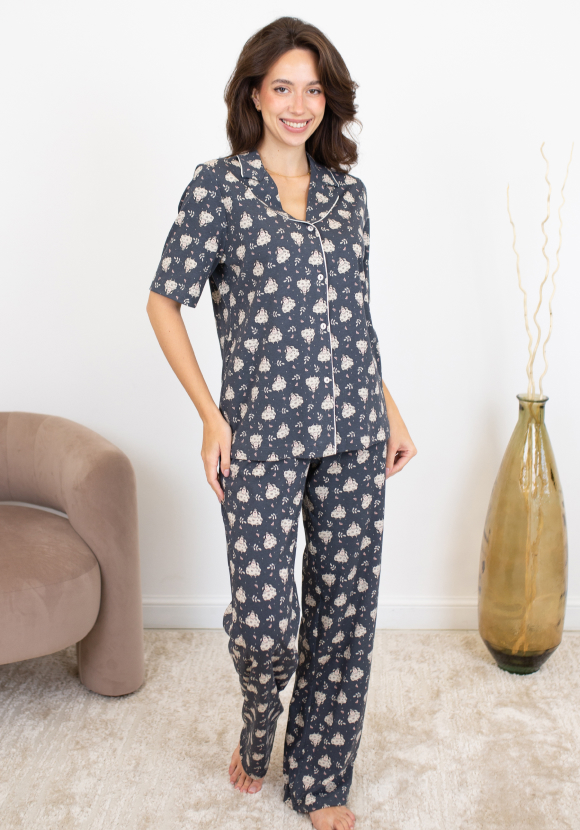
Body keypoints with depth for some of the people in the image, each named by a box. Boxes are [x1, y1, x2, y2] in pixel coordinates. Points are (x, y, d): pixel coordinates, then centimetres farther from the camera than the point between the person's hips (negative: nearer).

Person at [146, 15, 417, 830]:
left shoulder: (346, 190, 12)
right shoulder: (218, 185, -2)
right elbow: (164, 302, -1)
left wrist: (388, 410, 13)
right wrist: (210, 416, -7)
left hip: (353, 430, 5)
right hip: (263, 432, -4)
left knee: (345, 608, 9)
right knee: (267, 618, -6)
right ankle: (258, 728, 31)